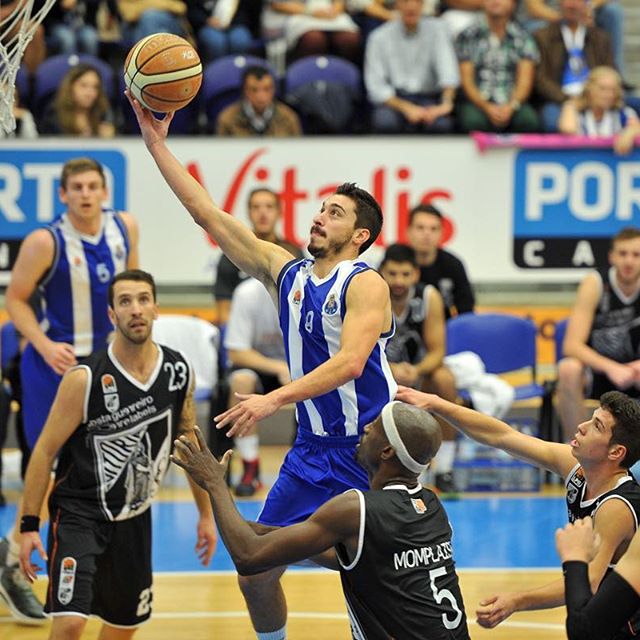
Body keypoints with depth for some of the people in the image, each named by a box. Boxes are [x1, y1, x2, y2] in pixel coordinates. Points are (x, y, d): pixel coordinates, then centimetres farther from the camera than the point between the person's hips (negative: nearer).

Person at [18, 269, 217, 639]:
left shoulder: (179, 372, -3)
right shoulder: (85, 379, -17)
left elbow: (190, 444, 12)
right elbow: (46, 450, -12)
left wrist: (206, 513, 15)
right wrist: (29, 525, -14)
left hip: (135, 518, 6)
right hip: (79, 513, -6)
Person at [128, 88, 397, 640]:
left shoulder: (365, 285, -12)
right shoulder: (285, 272, 8)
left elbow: (350, 362, -28)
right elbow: (210, 216, 8)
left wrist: (274, 400, -36)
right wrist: (157, 144, 4)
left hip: (369, 451, -7)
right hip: (313, 451, 7)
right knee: (255, 575, 5)